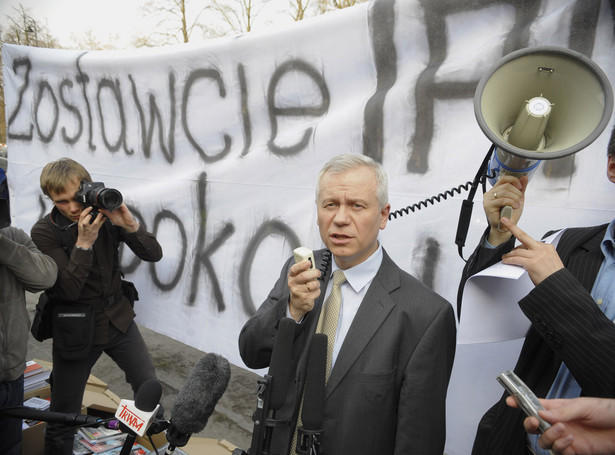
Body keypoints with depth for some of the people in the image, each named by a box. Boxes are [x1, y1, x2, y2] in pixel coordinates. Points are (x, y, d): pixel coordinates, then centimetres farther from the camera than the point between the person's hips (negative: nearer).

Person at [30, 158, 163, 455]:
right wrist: (84, 242, -28)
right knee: (63, 415, 6)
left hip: (118, 319, 3)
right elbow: (68, 289, -19)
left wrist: (130, 225, -24)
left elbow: (154, 254, -8)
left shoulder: (107, 215, -4)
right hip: (77, 329, -3)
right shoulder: (44, 232, -11)